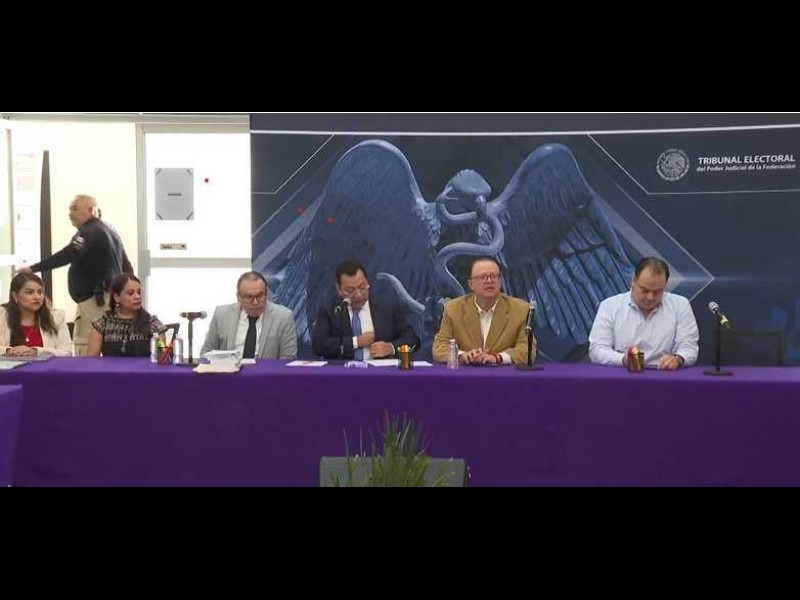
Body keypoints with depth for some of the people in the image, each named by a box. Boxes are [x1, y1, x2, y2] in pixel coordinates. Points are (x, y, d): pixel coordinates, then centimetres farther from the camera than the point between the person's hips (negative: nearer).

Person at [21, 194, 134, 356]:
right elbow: (127, 268, 21)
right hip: (112, 298, 10)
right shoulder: (110, 232, 19)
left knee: (83, 348, -10)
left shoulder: (89, 232, -11)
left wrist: (33, 269, -25)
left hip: (94, 299, -10)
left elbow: (67, 255, -24)